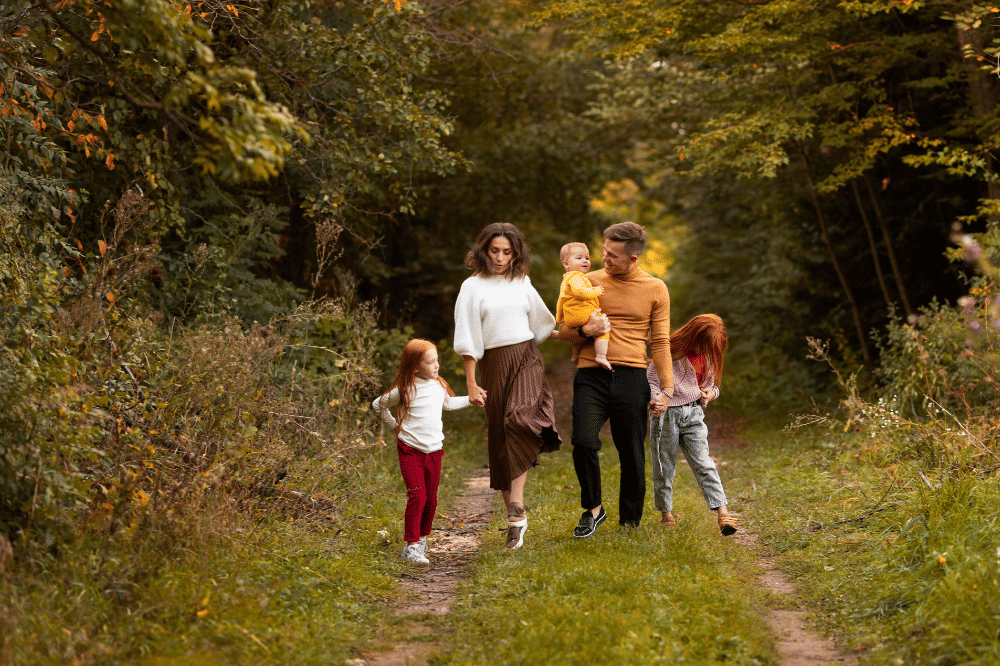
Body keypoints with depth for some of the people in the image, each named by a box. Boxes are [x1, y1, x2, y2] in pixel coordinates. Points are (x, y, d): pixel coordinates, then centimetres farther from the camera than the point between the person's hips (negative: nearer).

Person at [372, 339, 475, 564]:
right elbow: (378, 405, 4)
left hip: (434, 451, 5)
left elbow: (448, 403, 30)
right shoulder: (404, 390, -11)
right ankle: (411, 545, -10)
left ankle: (422, 538, 28)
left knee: (431, 499, 8)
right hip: (410, 450, -5)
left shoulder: (439, 386, 7)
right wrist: (393, 425, 7)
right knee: (416, 497, -14)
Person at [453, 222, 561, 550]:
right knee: (500, 439, 0)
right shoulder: (473, 286, 4)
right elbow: (467, 339, 1)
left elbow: (541, 324, 27)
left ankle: (517, 506, -21)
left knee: (520, 418, -26)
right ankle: (514, 516, 9)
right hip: (494, 364, -1)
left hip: (527, 359, 1)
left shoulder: (522, 283, 14)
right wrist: (471, 384, -5)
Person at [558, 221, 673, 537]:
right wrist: (585, 331, -8)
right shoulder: (589, 282, 9)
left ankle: (629, 526, 19)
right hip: (591, 377, 0)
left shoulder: (655, 289, 8)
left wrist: (667, 387, -1)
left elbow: (660, 342, 8)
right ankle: (593, 508, 4)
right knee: (584, 443, -19)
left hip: (631, 379, 0)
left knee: (632, 457, 3)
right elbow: (563, 331, 14)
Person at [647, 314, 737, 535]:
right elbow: (650, 380, -6)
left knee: (703, 463, -6)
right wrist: (659, 399, -24)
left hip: (693, 415, 3)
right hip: (667, 414, -3)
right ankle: (666, 513, 21)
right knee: (664, 465, 7)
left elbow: (712, 383, 18)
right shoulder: (670, 352, -12)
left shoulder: (708, 356, 4)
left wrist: (711, 393, -5)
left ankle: (723, 513, -13)